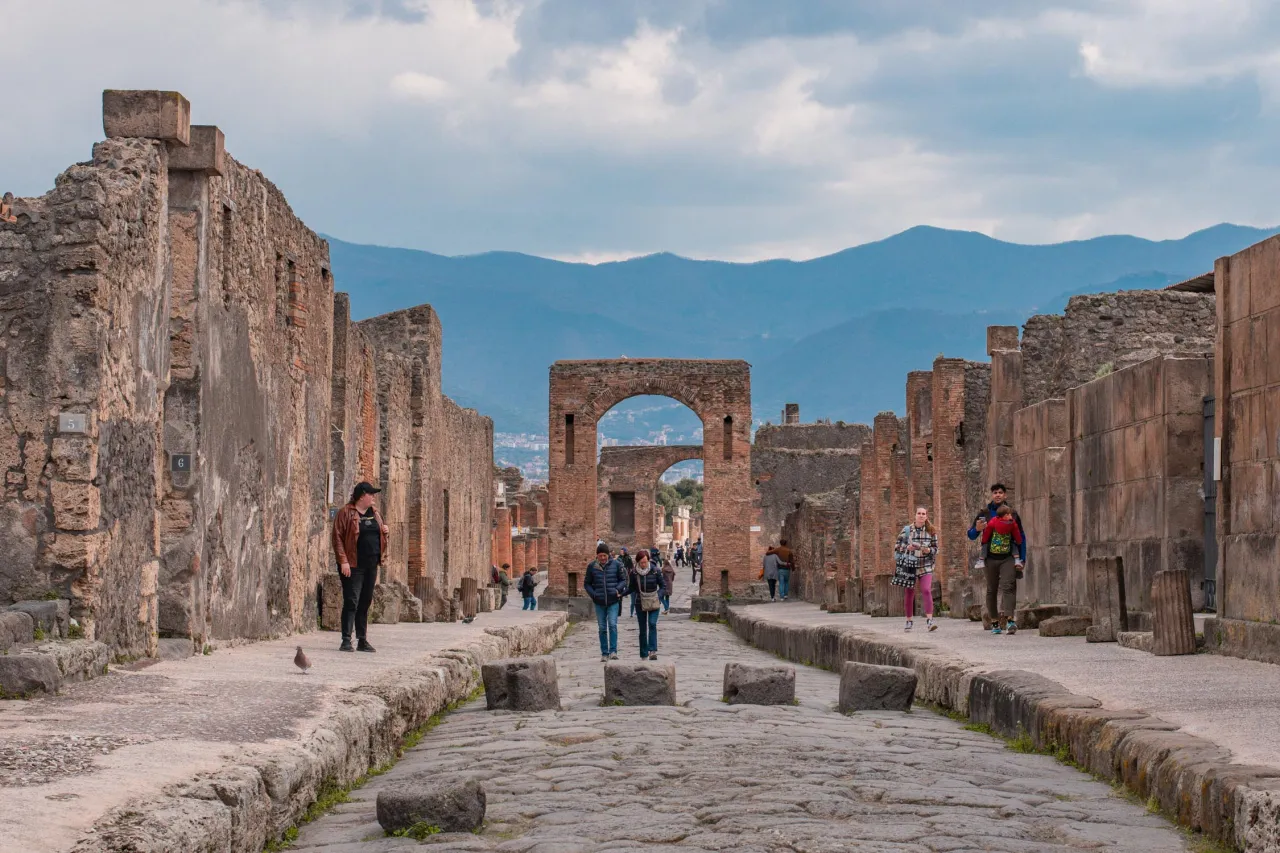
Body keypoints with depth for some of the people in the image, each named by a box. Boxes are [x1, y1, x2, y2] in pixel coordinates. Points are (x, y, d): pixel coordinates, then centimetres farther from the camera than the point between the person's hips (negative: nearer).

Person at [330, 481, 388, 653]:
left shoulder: (375, 512, 15)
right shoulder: (346, 513, -6)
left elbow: (382, 526, 31)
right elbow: (337, 537, -11)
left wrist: (385, 530, 6)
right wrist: (343, 560, -19)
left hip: (371, 564, 7)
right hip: (353, 565, -7)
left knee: (365, 602, 10)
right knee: (351, 602, -9)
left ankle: (362, 640, 16)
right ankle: (346, 640, -9)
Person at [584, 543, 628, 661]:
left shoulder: (616, 564, -1)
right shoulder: (592, 566, 2)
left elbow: (623, 580, 8)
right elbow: (587, 584, 10)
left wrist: (618, 589, -11)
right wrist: (592, 594, -6)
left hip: (613, 601, -2)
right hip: (599, 602, 2)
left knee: (612, 625, -14)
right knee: (602, 628, 6)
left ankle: (613, 651, -13)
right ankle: (604, 653, 13)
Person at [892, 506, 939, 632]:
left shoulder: (931, 531, 3)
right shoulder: (906, 530, 1)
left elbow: (936, 548, 8)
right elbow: (897, 547, 5)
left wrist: (928, 550, -14)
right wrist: (907, 548, -15)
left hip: (925, 566, -1)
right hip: (908, 565, 1)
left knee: (926, 591, -17)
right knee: (908, 593, 6)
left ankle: (929, 620, -21)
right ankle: (909, 621, 19)